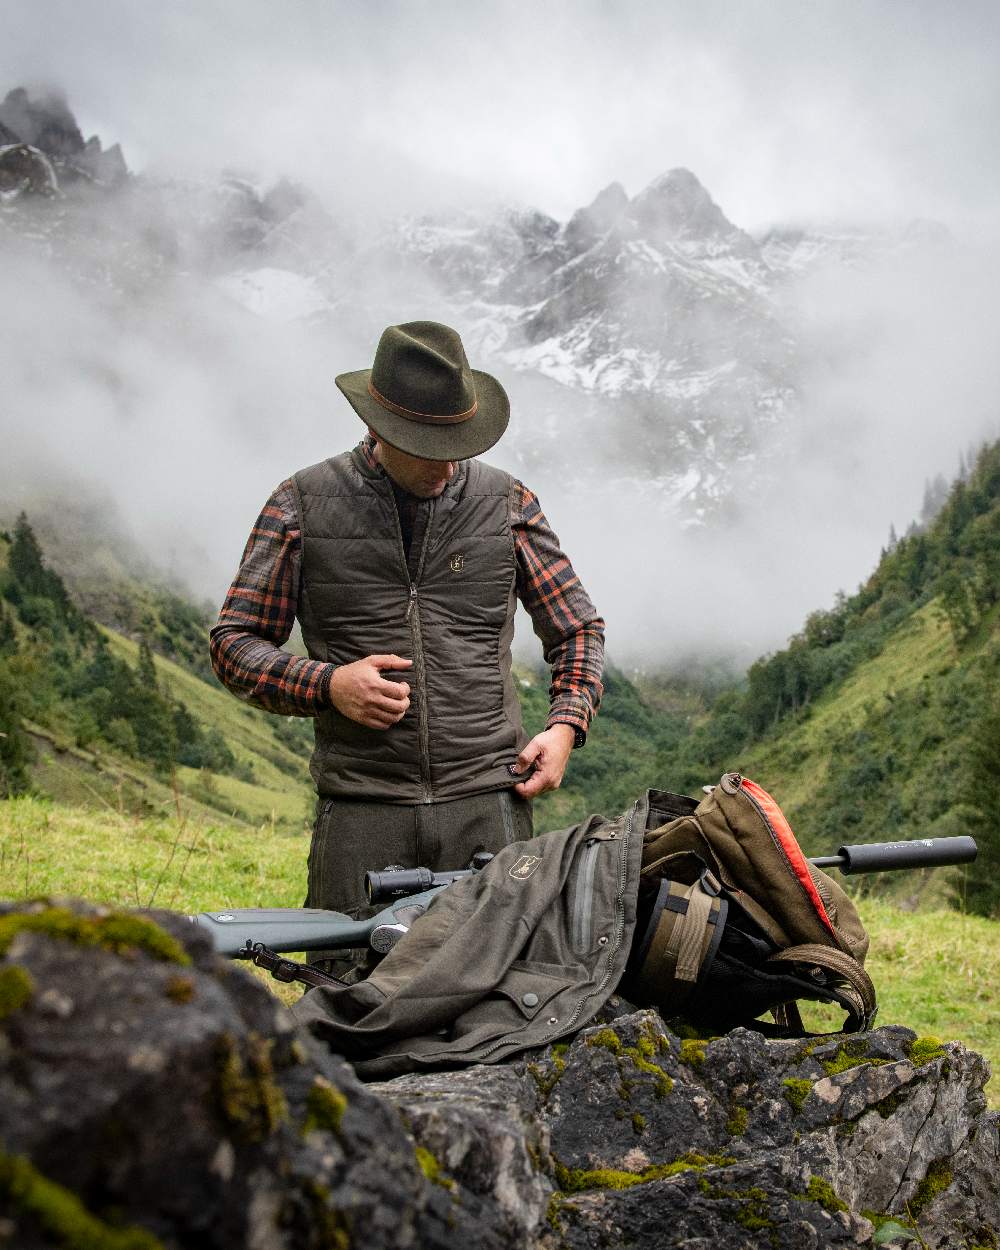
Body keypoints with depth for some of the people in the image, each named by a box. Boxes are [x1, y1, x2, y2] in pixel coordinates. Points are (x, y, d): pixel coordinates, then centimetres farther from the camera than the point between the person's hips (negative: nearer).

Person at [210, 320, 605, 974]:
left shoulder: (508, 502, 8)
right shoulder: (305, 504, 4)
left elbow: (578, 628, 17)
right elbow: (235, 642, 8)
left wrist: (565, 724, 0)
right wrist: (326, 684, -10)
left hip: (488, 801, 1)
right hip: (360, 808, -1)